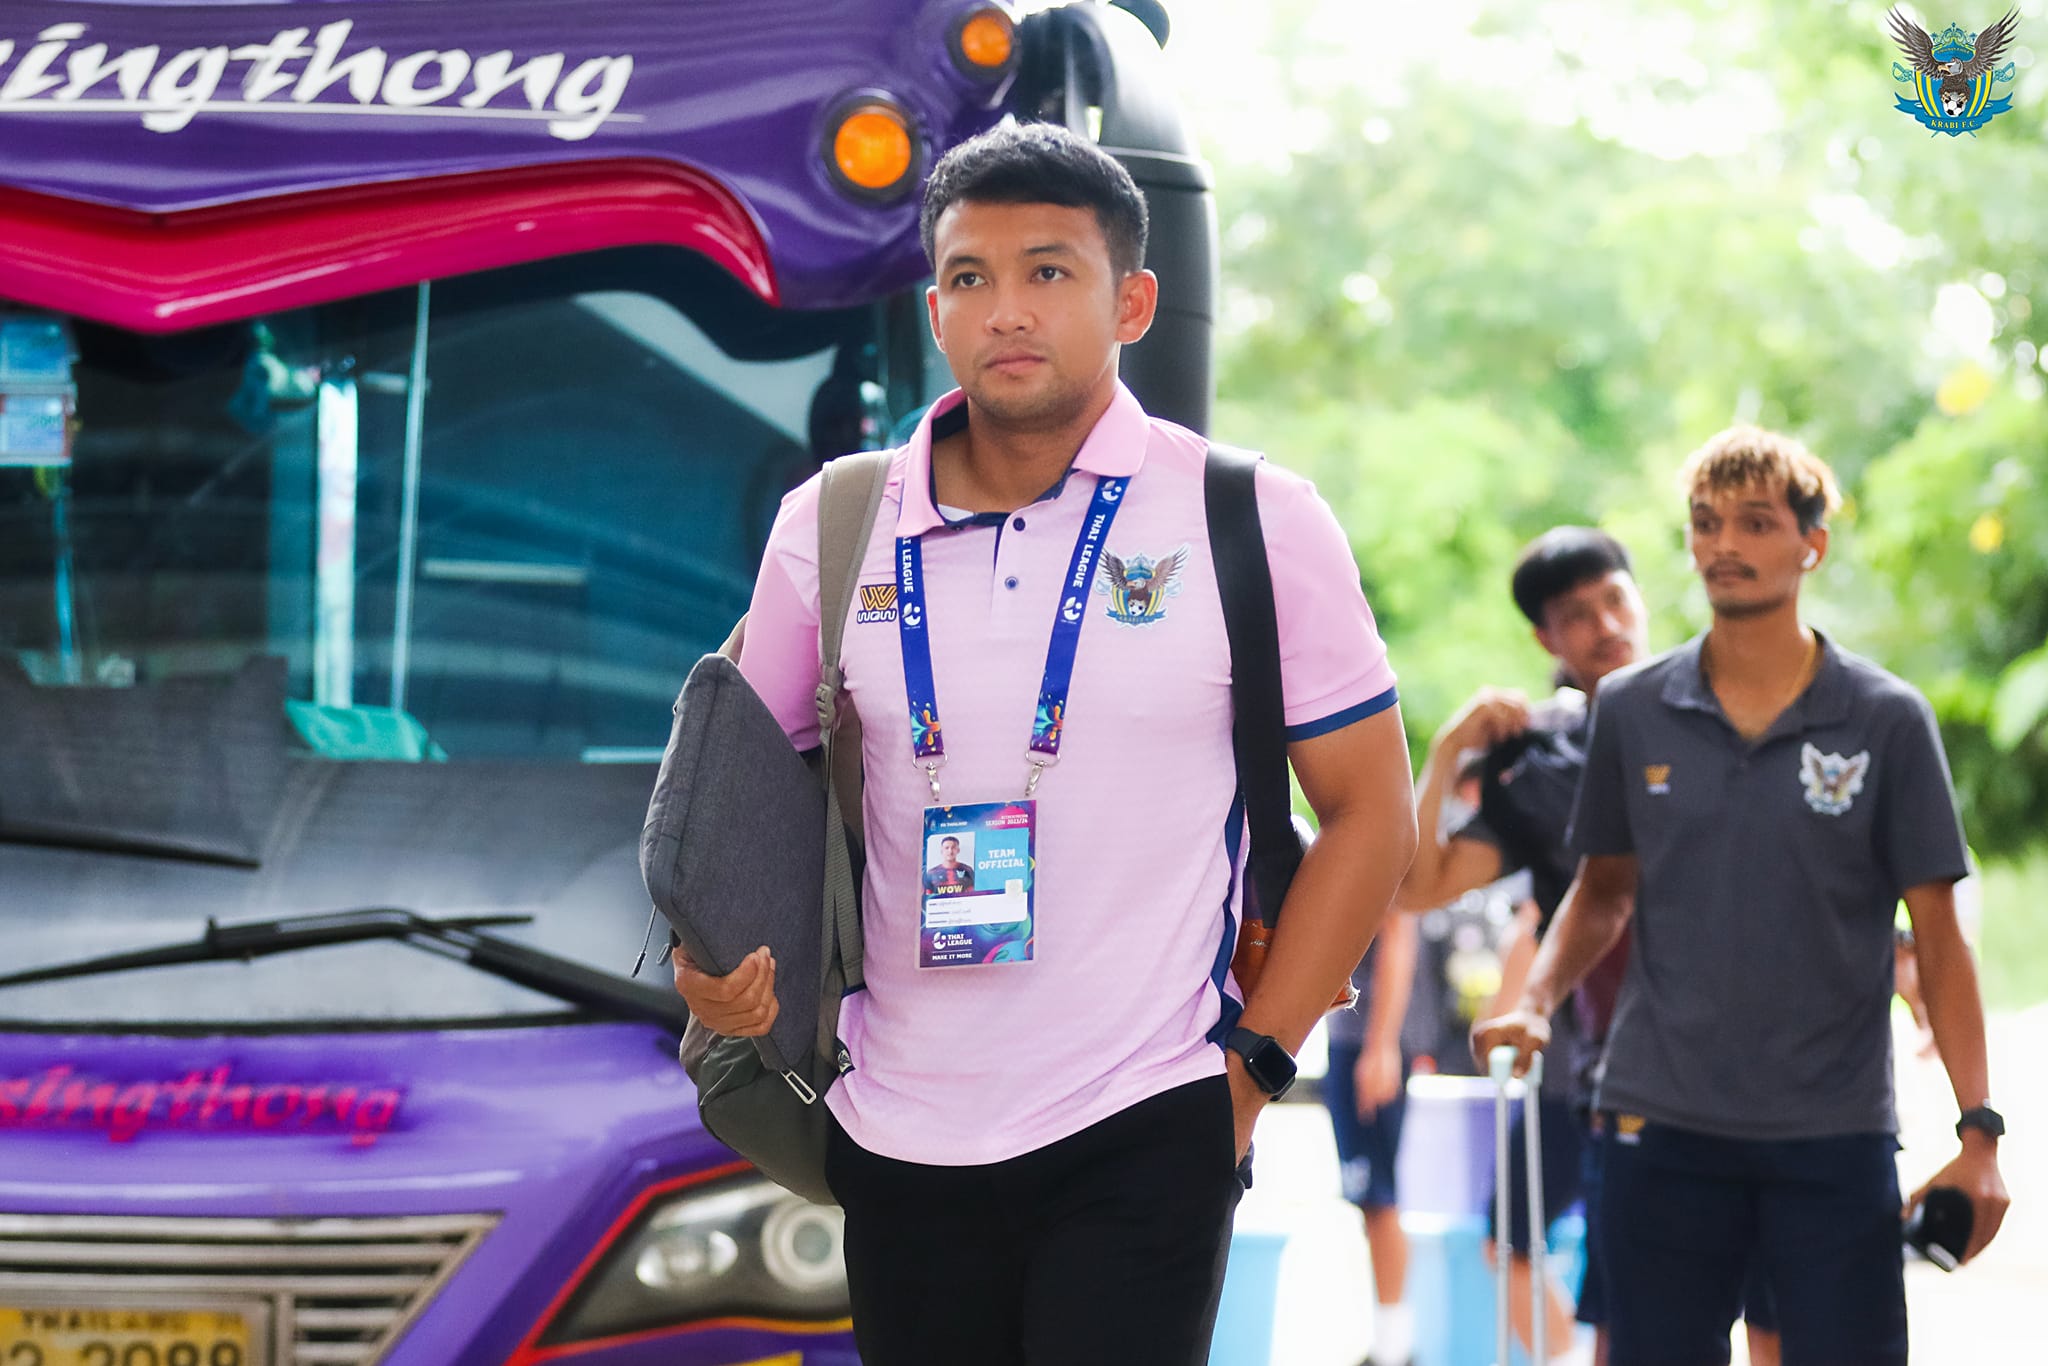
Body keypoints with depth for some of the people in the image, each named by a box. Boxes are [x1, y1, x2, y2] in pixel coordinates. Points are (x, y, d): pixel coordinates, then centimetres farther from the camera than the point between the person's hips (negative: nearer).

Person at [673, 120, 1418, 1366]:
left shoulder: (1253, 525, -3)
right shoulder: (831, 529, 5)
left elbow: (1370, 811, 2)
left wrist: (1251, 1063, -3)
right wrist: (717, 959, -4)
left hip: (1141, 1136, -3)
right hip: (900, 1144, 3)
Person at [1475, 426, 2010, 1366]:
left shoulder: (1887, 722, -2)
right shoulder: (1631, 712, 4)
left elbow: (1936, 937, -1)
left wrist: (1979, 1129, -8)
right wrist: (1536, 1000, -2)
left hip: (1834, 1138, -2)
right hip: (1660, 1125, 2)